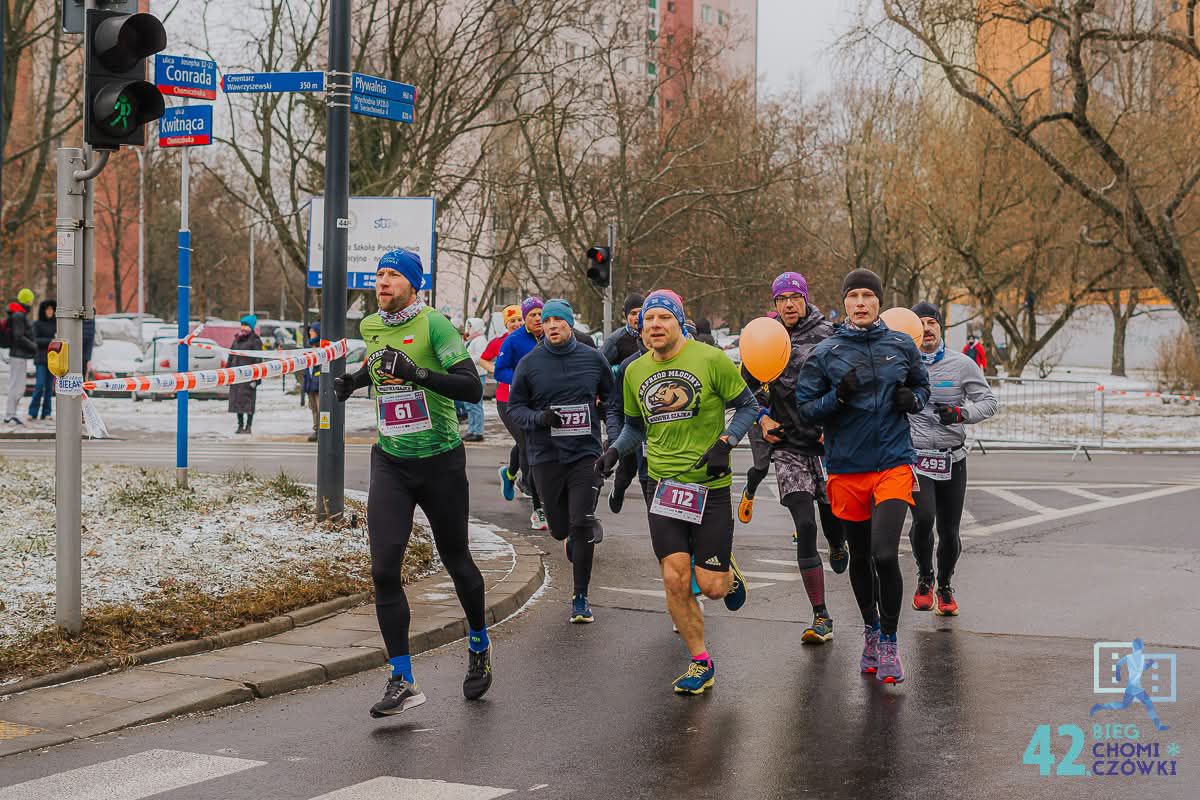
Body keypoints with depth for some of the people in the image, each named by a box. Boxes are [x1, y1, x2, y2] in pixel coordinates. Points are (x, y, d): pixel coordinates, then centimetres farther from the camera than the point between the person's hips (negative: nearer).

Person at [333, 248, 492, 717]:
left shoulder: (433, 324, -13)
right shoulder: (369, 327, 6)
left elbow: (472, 388, -22)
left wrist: (415, 372, -31)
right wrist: (353, 381, 8)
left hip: (440, 462, -4)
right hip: (390, 463, 4)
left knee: (456, 563, 12)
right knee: (384, 570, -10)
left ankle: (479, 647, 39)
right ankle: (402, 683, -5)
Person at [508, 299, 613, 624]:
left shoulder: (593, 359, 3)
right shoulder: (529, 363, 0)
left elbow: (611, 398, 17)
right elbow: (515, 407, 4)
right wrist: (540, 418, -15)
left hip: (585, 453, -1)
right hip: (546, 455, 1)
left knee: (581, 526, -10)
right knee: (560, 528, 7)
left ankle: (580, 598, 3)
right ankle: (578, 536, 46)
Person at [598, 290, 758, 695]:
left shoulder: (711, 360, -8)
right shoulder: (635, 372, 7)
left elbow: (748, 406, -1)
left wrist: (724, 444, -15)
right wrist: (615, 450, 2)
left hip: (710, 484, -3)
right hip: (663, 486, 3)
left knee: (711, 586, -4)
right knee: (675, 581, -4)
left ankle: (729, 574, 34)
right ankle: (700, 663, 12)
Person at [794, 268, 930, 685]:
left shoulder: (902, 345, 4)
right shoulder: (824, 353, 0)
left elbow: (922, 386, 19)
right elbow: (805, 408, 0)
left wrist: (912, 398, -3)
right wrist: (839, 395, -18)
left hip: (893, 463, -1)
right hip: (847, 467, 1)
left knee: (885, 554, -15)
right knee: (860, 557, 13)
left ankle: (888, 643, 2)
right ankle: (870, 629, 35)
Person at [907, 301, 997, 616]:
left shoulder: (962, 364, 1)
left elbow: (988, 401, 2)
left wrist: (962, 412, -16)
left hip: (952, 460, 1)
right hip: (915, 457, -1)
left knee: (949, 531, 4)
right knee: (923, 518, -21)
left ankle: (945, 587, 30)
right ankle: (924, 579, 5)